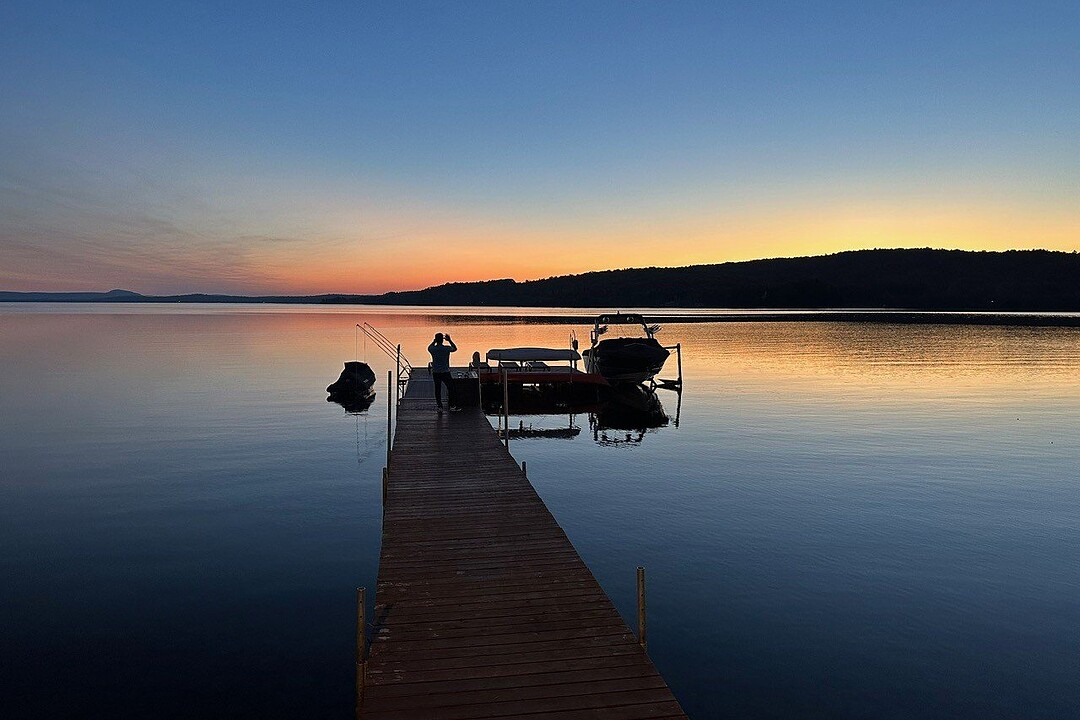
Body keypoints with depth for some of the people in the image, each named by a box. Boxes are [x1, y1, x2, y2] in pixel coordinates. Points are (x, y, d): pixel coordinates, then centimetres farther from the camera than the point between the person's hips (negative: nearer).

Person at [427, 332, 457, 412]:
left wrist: (434, 341, 22)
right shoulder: (447, 348, -11)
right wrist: (449, 340, 16)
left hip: (435, 372, 2)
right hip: (445, 372, -2)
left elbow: (429, 348, 19)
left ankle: (439, 406, 8)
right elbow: (455, 348, 11)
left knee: (437, 389, 7)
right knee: (450, 388, 12)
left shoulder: (432, 349, -7)